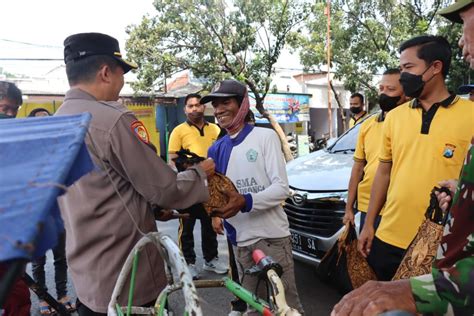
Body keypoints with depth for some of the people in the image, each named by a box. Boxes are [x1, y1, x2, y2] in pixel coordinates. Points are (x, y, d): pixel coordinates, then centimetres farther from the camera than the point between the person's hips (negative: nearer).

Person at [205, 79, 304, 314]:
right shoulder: (216, 149, 9)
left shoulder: (265, 136, -6)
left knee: (286, 303, 3)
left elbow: (282, 188, -12)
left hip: (271, 237, -4)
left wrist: (245, 202, -27)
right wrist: (215, 211, -4)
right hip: (240, 241, 5)